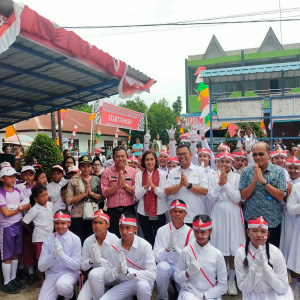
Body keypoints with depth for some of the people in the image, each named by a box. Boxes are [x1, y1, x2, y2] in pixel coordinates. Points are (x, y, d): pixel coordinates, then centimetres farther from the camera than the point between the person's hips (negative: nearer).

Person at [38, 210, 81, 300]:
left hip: (69, 272, -3)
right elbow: (41, 267, -5)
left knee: (61, 286, -35)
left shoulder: (75, 239, -10)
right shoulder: (48, 240, -3)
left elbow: (77, 266, -11)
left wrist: (61, 254, -25)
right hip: (52, 274, 3)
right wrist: (53, 256, -24)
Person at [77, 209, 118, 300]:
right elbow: (83, 267, 1)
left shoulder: (114, 239, -15)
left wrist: (100, 260, -28)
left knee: (94, 273, -32)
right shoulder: (88, 241, -3)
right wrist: (91, 260, -20)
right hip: (94, 278, 4)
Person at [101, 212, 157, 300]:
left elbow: (152, 274, -24)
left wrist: (128, 270, -37)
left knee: (142, 285, -36)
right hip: (123, 285, 3)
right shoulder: (113, 249, -8)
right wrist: (117, 270, -28)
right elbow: (108, 278, -5)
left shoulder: (144, 246, -18)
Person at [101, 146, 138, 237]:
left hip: (129, 210, 1)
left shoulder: (133, 172, 3)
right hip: (113, 211, 0)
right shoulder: (107, 172, 1)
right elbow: (105, 193, -5)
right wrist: (117, 184, -16)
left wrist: (124, 184, -14)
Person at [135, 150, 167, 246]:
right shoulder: (139, 175, 2)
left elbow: (163, 195, -7)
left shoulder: (161, 174, 0)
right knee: (148, 239, 10)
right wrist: (146, 186, -20)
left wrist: (152, 185, -21)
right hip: (144, 213, 1)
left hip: (159, 213, -1)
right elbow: (137, 196, -4)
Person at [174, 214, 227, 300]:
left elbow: (222, 286, 0)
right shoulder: (186, 251, -4)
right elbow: (177, 278, 4)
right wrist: (188, 272, -15)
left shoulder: (217, 254, -5)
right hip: (189, 292, 0)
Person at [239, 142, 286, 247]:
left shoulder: (279, 171, -1)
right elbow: (244, 196, -5)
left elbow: (280, 197, -9)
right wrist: (254, 180, -17)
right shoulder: (246, 171, 0)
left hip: (273, 221, 0)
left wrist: (264, 181, -17)